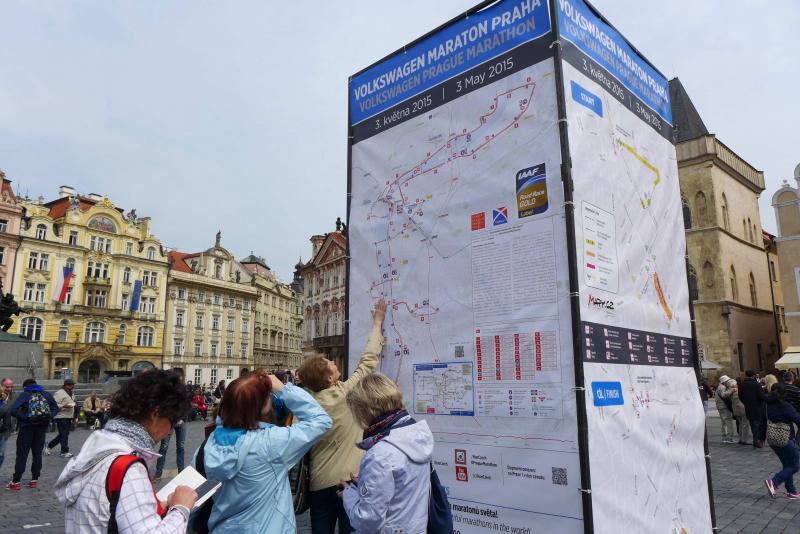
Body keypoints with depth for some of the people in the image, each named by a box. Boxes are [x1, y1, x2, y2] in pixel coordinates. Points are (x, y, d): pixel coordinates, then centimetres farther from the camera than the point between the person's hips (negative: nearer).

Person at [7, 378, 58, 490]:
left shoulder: (24, 395, -4)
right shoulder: (46, 394, 8)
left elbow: (13, 410, -17)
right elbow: (55, 409, 10)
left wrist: (26, 417, -11)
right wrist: (48, 417, 2)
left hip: (27, 427, -3)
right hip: (42, 427, 3)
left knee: (22, 455, 5)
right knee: (37, 454, 11)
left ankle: (16, 482, 7)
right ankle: (34, 480, 14)